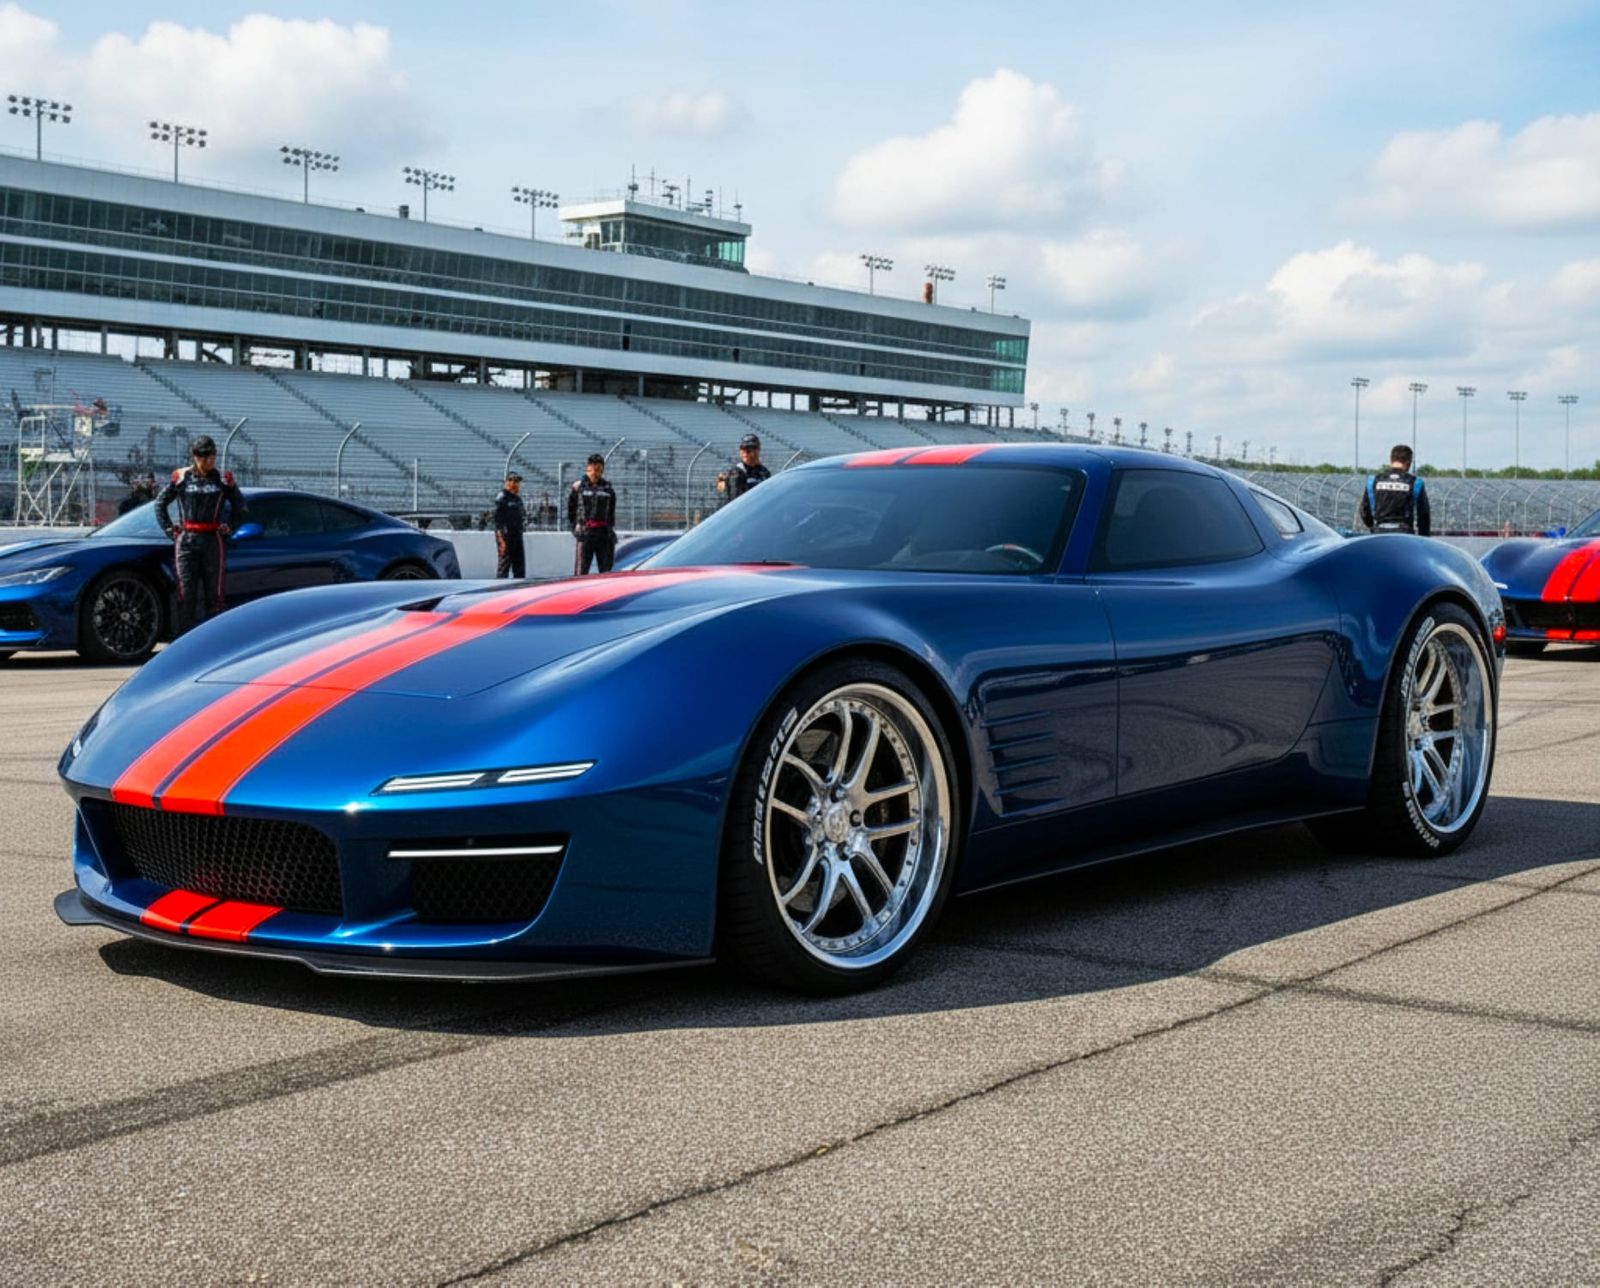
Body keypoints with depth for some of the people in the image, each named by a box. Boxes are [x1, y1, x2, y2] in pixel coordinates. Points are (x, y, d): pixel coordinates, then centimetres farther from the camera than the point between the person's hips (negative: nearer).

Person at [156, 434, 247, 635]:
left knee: (214, 594, 2)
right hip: (186, 542, 0)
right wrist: (169, 528, 6)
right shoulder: (181, 478, 5)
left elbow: (240, 506, 15)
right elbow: (160, 503, 15)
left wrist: (229, 525, 4)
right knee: (186, 594, -2)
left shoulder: (223, 480, 5)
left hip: (213, 542, 0)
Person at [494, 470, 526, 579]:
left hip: (517, 537, 8)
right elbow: (497, 521, -14)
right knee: (504, 565, -6)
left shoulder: (518, 498, 15)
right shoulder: (501, 498, -9)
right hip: (506, 537, -8)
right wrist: (501, 540, -19)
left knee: (520, 567, 9)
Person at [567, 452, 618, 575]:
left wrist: (612, 532, 11)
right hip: (585, 534, -3)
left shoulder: (608, 489, 9)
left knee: (606, 572, 7)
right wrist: (575, 528, 0)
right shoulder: (578, 487, 3)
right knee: (581, 572, -7)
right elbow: (570, 511, 7)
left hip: (605, 534, 3)